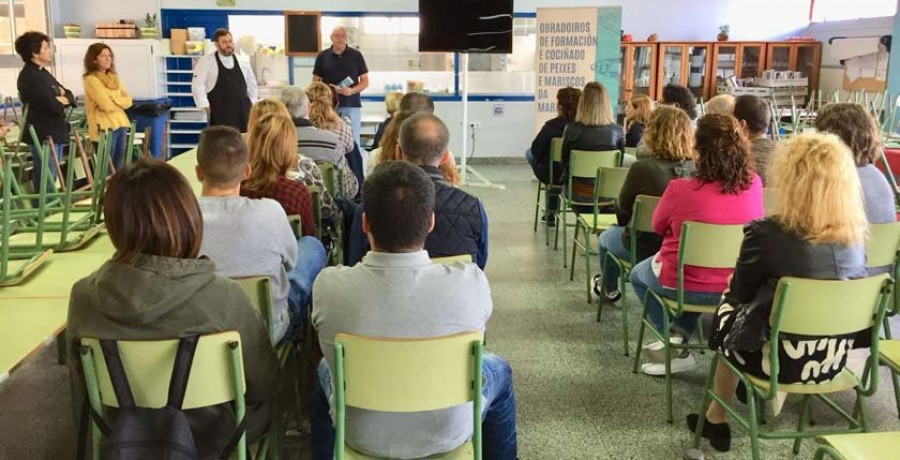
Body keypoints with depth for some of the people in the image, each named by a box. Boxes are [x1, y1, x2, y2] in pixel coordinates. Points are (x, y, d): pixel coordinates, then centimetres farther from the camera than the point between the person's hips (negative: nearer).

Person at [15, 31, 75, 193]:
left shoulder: (43, 73, 16)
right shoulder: (28, 76, -14)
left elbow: (69, 96, 13)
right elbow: (52, 105, -23)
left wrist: (62, 99, -9)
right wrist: (60, 100, -2)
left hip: (55, 132, 10)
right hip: (43, 135, -9)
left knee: (52, 179, 16)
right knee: (44, 181, -6)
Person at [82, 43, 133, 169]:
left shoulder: (113, 78, 16)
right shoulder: (91, 79, -8)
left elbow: (128, 101, 8)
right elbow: (106, 105, -16)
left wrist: (114, 100, -9)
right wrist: (120, 101, 1)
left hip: (121, 124, 7)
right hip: (104, 127, -7)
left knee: (118, 165, 10)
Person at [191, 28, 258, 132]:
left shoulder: (243, 63, 12)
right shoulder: (206, 62, -2)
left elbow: (252, 86, 21)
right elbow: (197, 85, -5)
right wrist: (204, 106, -12)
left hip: (242, 113, 5)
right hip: (220, 114, -5)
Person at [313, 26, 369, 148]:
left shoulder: (356, 55, 5)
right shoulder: (322, 56, 7)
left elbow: (365, 81, 7)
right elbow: (315, 82, 11)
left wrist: (352, 90, -12)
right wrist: (326, 89, -10)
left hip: (352, 105, 0)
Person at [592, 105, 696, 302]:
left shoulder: (642, 168, -24)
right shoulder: (696, 169, -13)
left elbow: (622, 210, -8)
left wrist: (627, 226, 15)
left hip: (646, 249, -4)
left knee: (607, 236, 27)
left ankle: (608, 289, 48)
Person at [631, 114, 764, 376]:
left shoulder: (681, 190, -23)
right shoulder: (754, 184, -11)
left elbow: (657, 226, -3)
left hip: (686, 287, -4)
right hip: (735, 287, 4)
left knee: (639, 274, 26)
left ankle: (676, 349, 20)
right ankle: (680, 337, 28)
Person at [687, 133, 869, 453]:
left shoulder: (767, 234, -22)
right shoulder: (855, 237, -6)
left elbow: (739, 293, -7)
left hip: (781, 360, -5)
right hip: (834, 359, 5)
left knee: (726, 315, 24)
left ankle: (717, 420, 36)